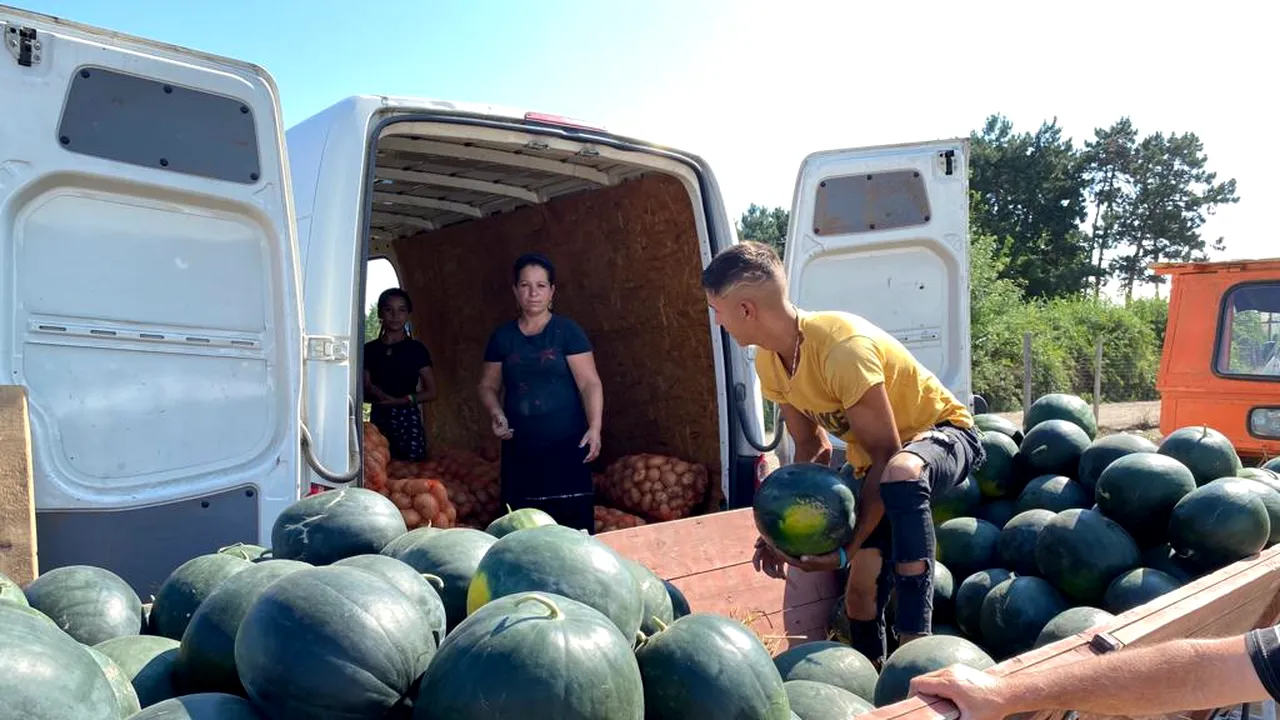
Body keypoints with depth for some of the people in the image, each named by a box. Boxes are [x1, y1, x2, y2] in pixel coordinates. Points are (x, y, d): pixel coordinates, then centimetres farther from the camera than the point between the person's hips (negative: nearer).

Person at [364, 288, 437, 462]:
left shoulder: (417, 349, 2)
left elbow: (431, 392, 2)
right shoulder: (369, 349, 8)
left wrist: (402, 400, -11)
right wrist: (374, 392, -13)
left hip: (408, 419, -2)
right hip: (378, 419, 2)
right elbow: (364, 390, 9)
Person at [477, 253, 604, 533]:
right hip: (520, 448, 3)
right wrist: (497, 414, -4)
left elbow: (590, 383, -7)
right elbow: (488, 386, 17)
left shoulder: (567, 331, -1)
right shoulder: (502, 336, 9)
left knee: (573, 522, -5)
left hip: (566, 444, -3)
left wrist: (595, 427, -20)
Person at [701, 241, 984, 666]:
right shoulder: (769, 363, -8)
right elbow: (811, 449, 2)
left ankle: (916, 639, -34)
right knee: (860, 593, 6)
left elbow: (886, 454, -29)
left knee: (900, 475, -43)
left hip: (942, 433, -7)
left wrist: (848, 548, -28)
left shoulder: (842, 349, -34)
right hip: (879, 459, 8)